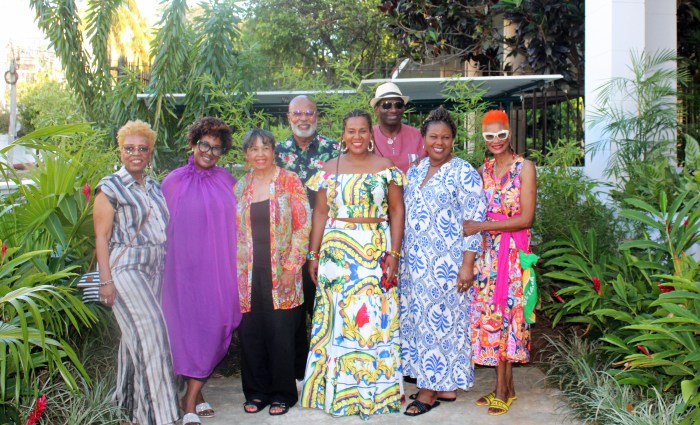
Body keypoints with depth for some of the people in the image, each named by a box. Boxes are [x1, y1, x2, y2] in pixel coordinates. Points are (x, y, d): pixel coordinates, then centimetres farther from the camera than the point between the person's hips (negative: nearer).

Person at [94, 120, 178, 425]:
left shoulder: (154, 187, 15)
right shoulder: (110, 187, -3)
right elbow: (101, 238, -6)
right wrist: (106, 281, -12)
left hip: (154, 270, 6)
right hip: (124, 269, -6)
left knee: (136, 336, 9)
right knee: (149, 333, -13)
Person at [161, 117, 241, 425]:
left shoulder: (226, 180, 7)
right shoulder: (174, 181, 2)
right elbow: (164, 226, 4)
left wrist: (234, 264, 8)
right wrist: (169, 262, 0)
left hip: (219, 267, 2)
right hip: (186, 266, -2)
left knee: (215, 324, 1)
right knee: (191, 325, 0)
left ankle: (191, 396, 14)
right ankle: (193, 399, 14)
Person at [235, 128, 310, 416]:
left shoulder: (289, 181, 0)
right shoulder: (240, 187, 11)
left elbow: (303, 227, -4)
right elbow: (234, 232, 14)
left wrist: (291, 266, -10)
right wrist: (236, 270, 6)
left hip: (280, 274, -3)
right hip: (249, 274, 3)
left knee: (280, 334, 0)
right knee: (250, 333, 5)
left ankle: (282, 394, 16)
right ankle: (256, 392, 21)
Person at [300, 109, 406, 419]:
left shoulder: (386, 168, 3)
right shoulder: (329, 169, 7)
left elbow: (396, 211, 1)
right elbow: (320, 212, 7)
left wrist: (393, 254, -7)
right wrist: (313, 254, 3)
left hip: (376, 252, -1)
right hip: (336, 251, 1)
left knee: (375, 318, 2)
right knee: (338, 318, 5)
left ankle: (375, 387, 17)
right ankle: (339, 387, 18)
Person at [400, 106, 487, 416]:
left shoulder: (464, 173, -9)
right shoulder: (416, 171, 11)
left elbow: (475, 221, -12)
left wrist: (467, 264, -17)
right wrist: (399, 257, 16)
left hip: (446, 262, -7)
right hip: (415, 262, 7)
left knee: (440, 320, 0)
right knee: (418, 318, 10)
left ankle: (431, 390, 13)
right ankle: (443, 386, 23)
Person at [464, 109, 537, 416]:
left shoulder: (524, 167, -6)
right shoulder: (483, 169, 10)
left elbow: (526, 218, -13)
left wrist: (482, 227, -17)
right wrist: (471, 226, -4)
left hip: (512, 250, -5)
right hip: (486, 250, 5)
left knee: (503, 313, -1)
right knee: (489, 314, 5)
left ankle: (502, 388, 12)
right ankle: (505, 387, 17)